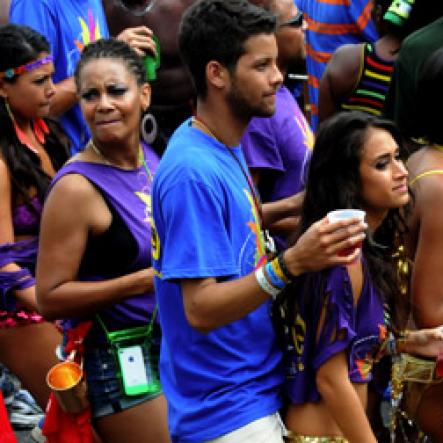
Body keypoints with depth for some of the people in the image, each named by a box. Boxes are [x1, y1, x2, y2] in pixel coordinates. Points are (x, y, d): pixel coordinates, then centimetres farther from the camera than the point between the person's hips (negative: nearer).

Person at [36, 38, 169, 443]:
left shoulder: (151, 156, 3)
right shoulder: (77, 187, -18)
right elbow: (50, 299, -19)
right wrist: (144, 280, -23)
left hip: (172, 345, 7)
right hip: (120, 360, -7)